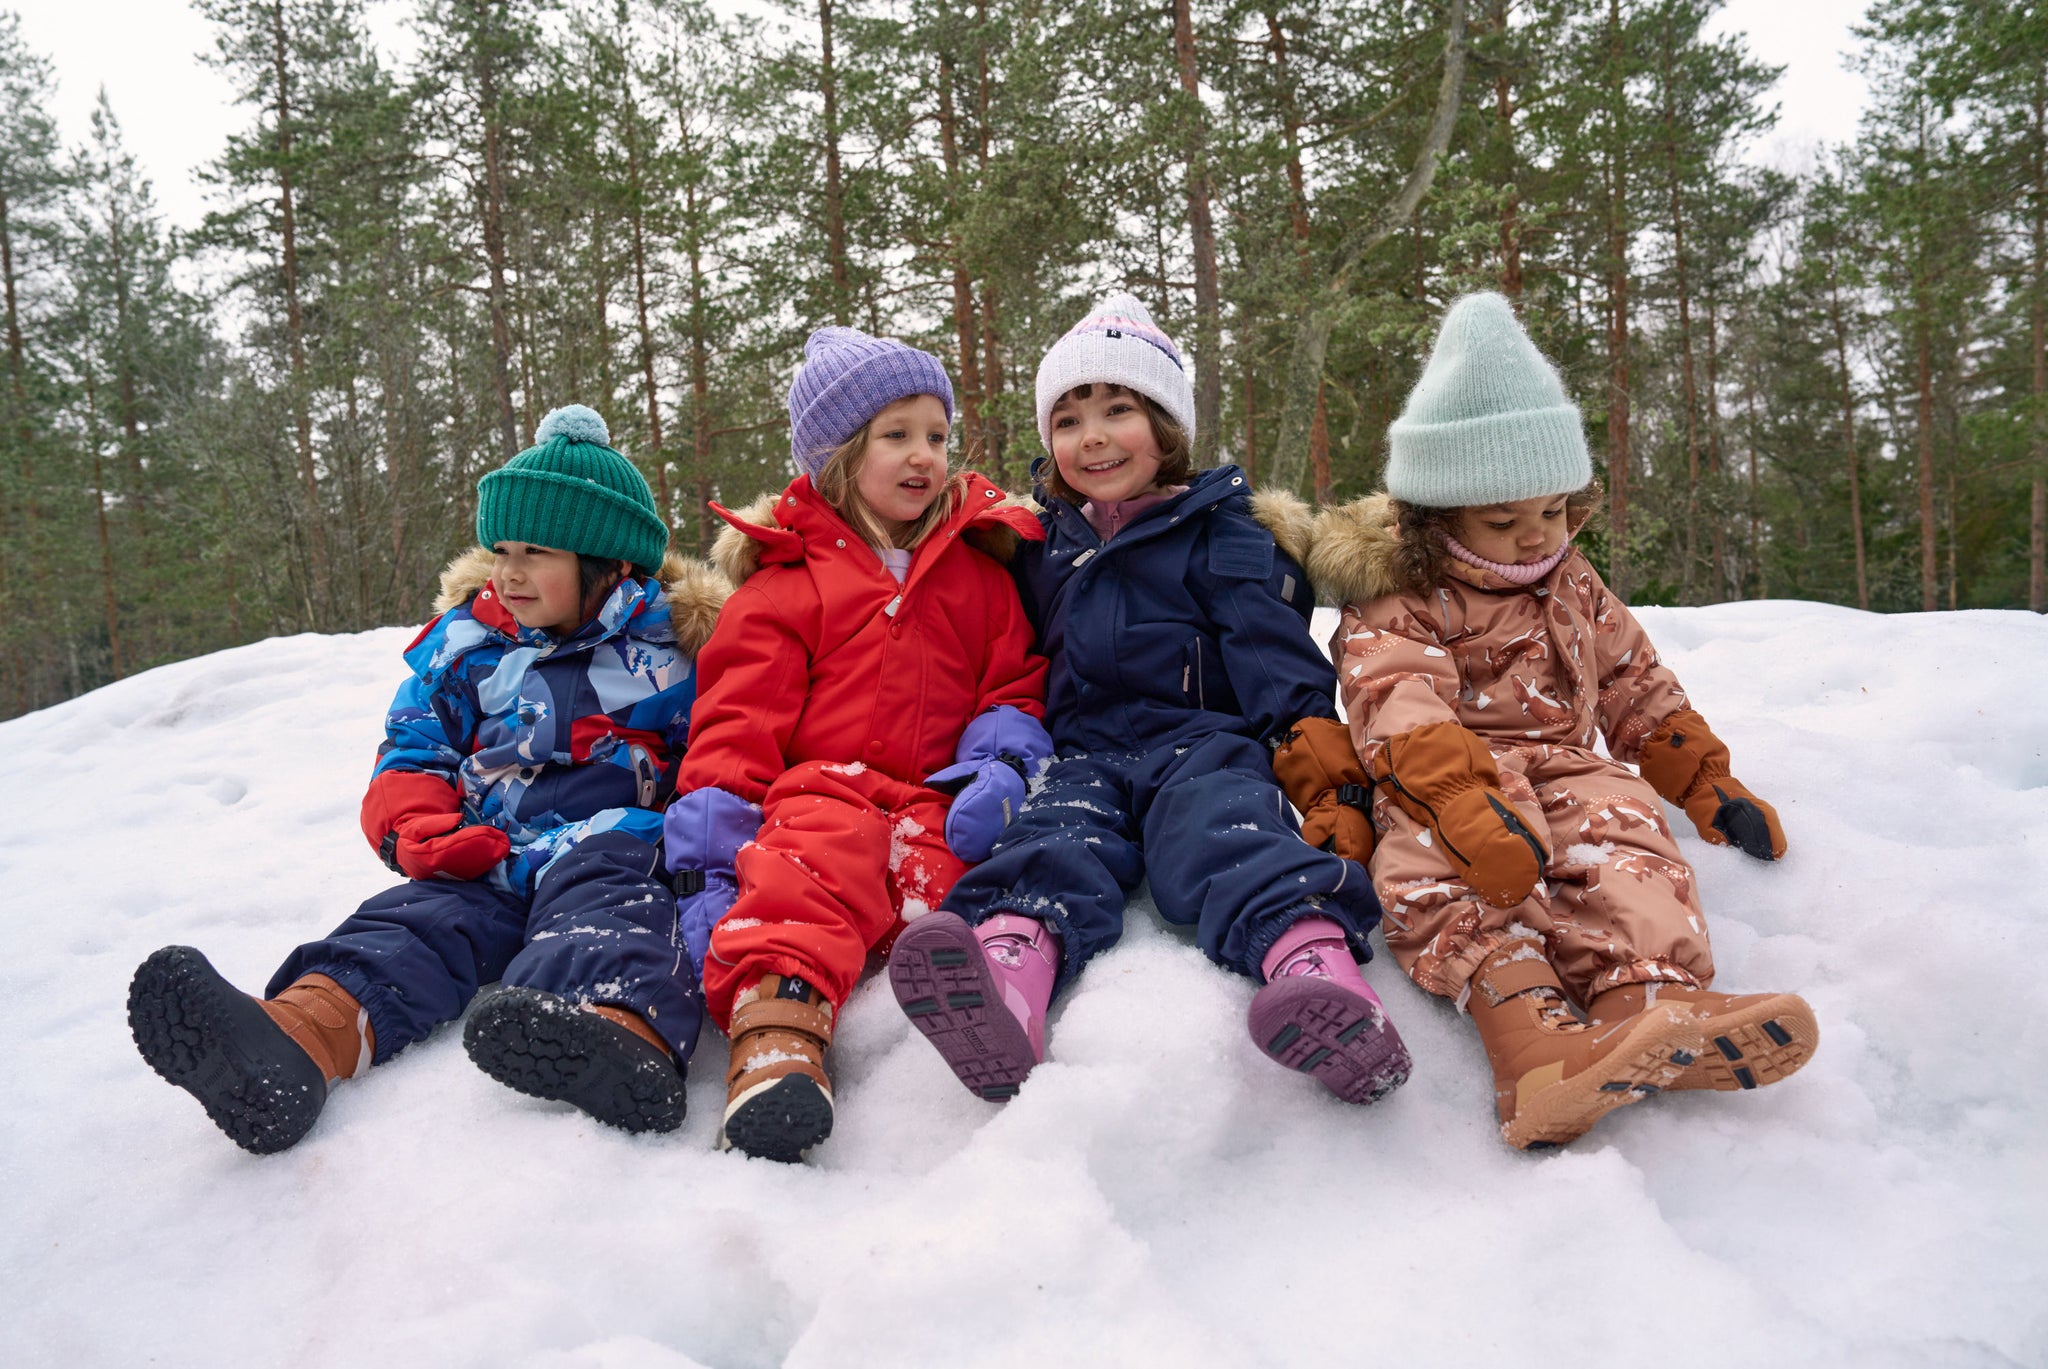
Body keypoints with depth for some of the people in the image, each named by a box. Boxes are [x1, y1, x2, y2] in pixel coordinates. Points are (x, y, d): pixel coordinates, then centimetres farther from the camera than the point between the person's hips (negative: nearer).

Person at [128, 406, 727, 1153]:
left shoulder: (668, 645, 11)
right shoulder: (465, 643, 18)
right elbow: (411, 755, 19)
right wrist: (421, 830, -3)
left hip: (613, 845, -3)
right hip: (487, 853, 3)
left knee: (606, 904, -37)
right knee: (418, 920, -27)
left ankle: (623, 1030, -71)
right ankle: (299, 1035, -58)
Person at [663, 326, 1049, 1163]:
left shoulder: (979, 570, 24)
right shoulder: (784, 579, 16)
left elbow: (1017, 687, 21)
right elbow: (737, 721, 8)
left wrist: (1001, 765, -3)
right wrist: (707, 847, -6)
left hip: (939, 802, 5)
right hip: (822, 788, -4)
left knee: (936, 868, -31)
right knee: (813, 859, -37)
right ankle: (774, 1039, -55)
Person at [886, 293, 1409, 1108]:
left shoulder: (1221, 530, 12)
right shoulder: (1044, 548, 24)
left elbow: (1272, 648, 1)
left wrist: (1318, 758, -14)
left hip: (1201, 742, -2)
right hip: (1086, 755, 2)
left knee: (1226, 836, -35)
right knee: (1053, 843, -31)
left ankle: (1321, 968, -62)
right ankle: (1005, 978, -60)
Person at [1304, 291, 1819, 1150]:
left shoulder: (1573, 586, 22)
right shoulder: (1394, 606, 0)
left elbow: (1638, 690, 29)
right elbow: (1402, 713, -18)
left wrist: (1709, 786, 21)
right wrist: (1468, 808, -35)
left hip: (1565, 770, 5)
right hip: (1445, 790, -4)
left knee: (1622, 825, -31)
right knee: (1427, 867, -38)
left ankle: (1652, 1001, -52)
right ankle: (1527, 1025, -57)